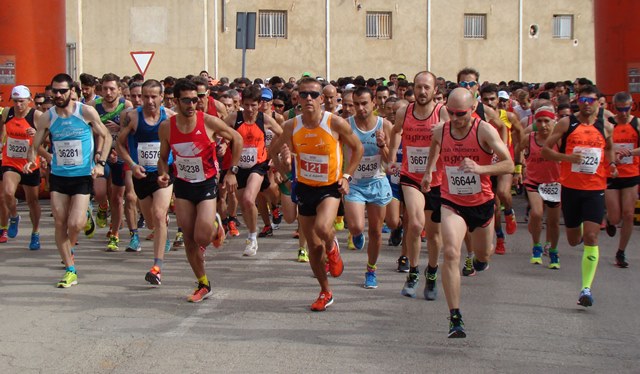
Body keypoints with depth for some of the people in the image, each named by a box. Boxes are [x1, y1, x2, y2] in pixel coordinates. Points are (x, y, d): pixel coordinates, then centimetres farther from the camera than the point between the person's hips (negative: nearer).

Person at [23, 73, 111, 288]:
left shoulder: (86, 112, -8)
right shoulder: (47, 118, -1)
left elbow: (106, 136, 2)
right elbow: (34, 146, 6)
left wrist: (100, 163, -8)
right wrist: (31, 160, -16)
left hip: (82, 176, -3)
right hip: (58, 176, 3)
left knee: (75, 224, -14)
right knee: (60, 224, 2)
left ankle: (75, 237, 23)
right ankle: (70, 271, 12)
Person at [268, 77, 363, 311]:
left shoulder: (335, 123, -15)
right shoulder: (291, 126, -6)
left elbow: (357, 148, 0)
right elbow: (273, 151, 12)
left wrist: (347, 176, -5)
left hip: (330, 187, -3)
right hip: (305, 187, 3)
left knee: (322, 228, -31)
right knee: (313, 245, 9)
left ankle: (332, 248, 7)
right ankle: (325, 292, 28)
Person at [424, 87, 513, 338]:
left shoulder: (484, 131, -17)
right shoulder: (440, 131, -6)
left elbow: (509, 164, -22)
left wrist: (480, 168, -36)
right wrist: (428, 171, 22)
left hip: (482, 203, 0)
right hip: (451, 203, 0)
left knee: (483, 254, 21)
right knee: (450, 253, -21)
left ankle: (481, 257, 63)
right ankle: (455, 318, -22)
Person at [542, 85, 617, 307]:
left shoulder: (605, 126, 5)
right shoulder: (566, 124, -1)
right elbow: (545, 150, -1)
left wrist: (611, 164, 3)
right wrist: (567, 157, -18)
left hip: (595, 189, 0)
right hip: (570, 187, 0)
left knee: (591, 238, -12)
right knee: (574, 240, 13)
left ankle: (586, 288, -10)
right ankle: (579, 230, 52)